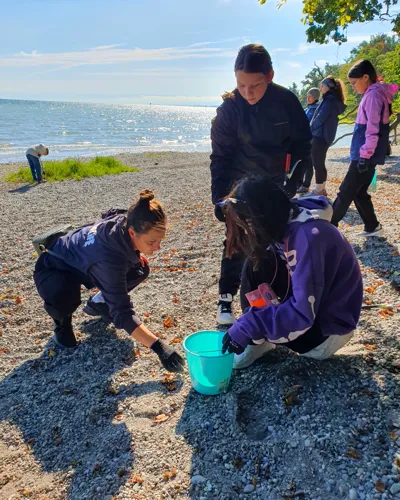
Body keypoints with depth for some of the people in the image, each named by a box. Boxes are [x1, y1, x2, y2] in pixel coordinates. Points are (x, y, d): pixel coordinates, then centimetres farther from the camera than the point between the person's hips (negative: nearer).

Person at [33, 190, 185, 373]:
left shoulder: (124, 221, -23)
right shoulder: (108, 258, -43)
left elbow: (107, 216, 4)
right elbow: (122, 314, -41)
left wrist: (135, 253, -7)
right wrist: (158, 346, -47)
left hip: (82, 261, 7)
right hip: (54, 269, -6)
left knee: (140, 270, -9)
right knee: (63, 297, -40)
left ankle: (98, 304, 14)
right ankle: (62, 323, -2)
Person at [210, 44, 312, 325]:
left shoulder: (287, 102, -13)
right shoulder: (229, 108, -15)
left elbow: (302, 144, -2)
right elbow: (220, 157, -9)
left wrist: (292, 183, -7)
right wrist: (219, 198, -14)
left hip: (278, 185, 2)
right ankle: (226, 298, 12)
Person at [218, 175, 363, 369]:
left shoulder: (309, 236, -32)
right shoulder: (284, 223, -6)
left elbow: (303, 314, -34)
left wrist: (248, 327, -30)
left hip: (330, 326, -8)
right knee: (256, 264, -7)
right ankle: (256, 340, 0)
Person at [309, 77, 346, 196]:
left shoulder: (329, 101, -16)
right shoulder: (334, 100, 15)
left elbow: (319, 118, -19)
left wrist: (310, 128, -2)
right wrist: (312, 127, 10)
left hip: (320, 136, -10)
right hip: (326, 136, 10)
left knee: (318, 164, -5)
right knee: (320, 164, 14)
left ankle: (318, 191, 0)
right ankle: (321, 189, 20)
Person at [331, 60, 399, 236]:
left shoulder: (373, 95, -13)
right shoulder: (373, 94, 18)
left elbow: (373, 129, -19)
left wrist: (365, 155, -20)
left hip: (365, 156, -10)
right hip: (365, 155, 10)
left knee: (346, 192, -3)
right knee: (358, 192, 13)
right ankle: (372, 226, 20)